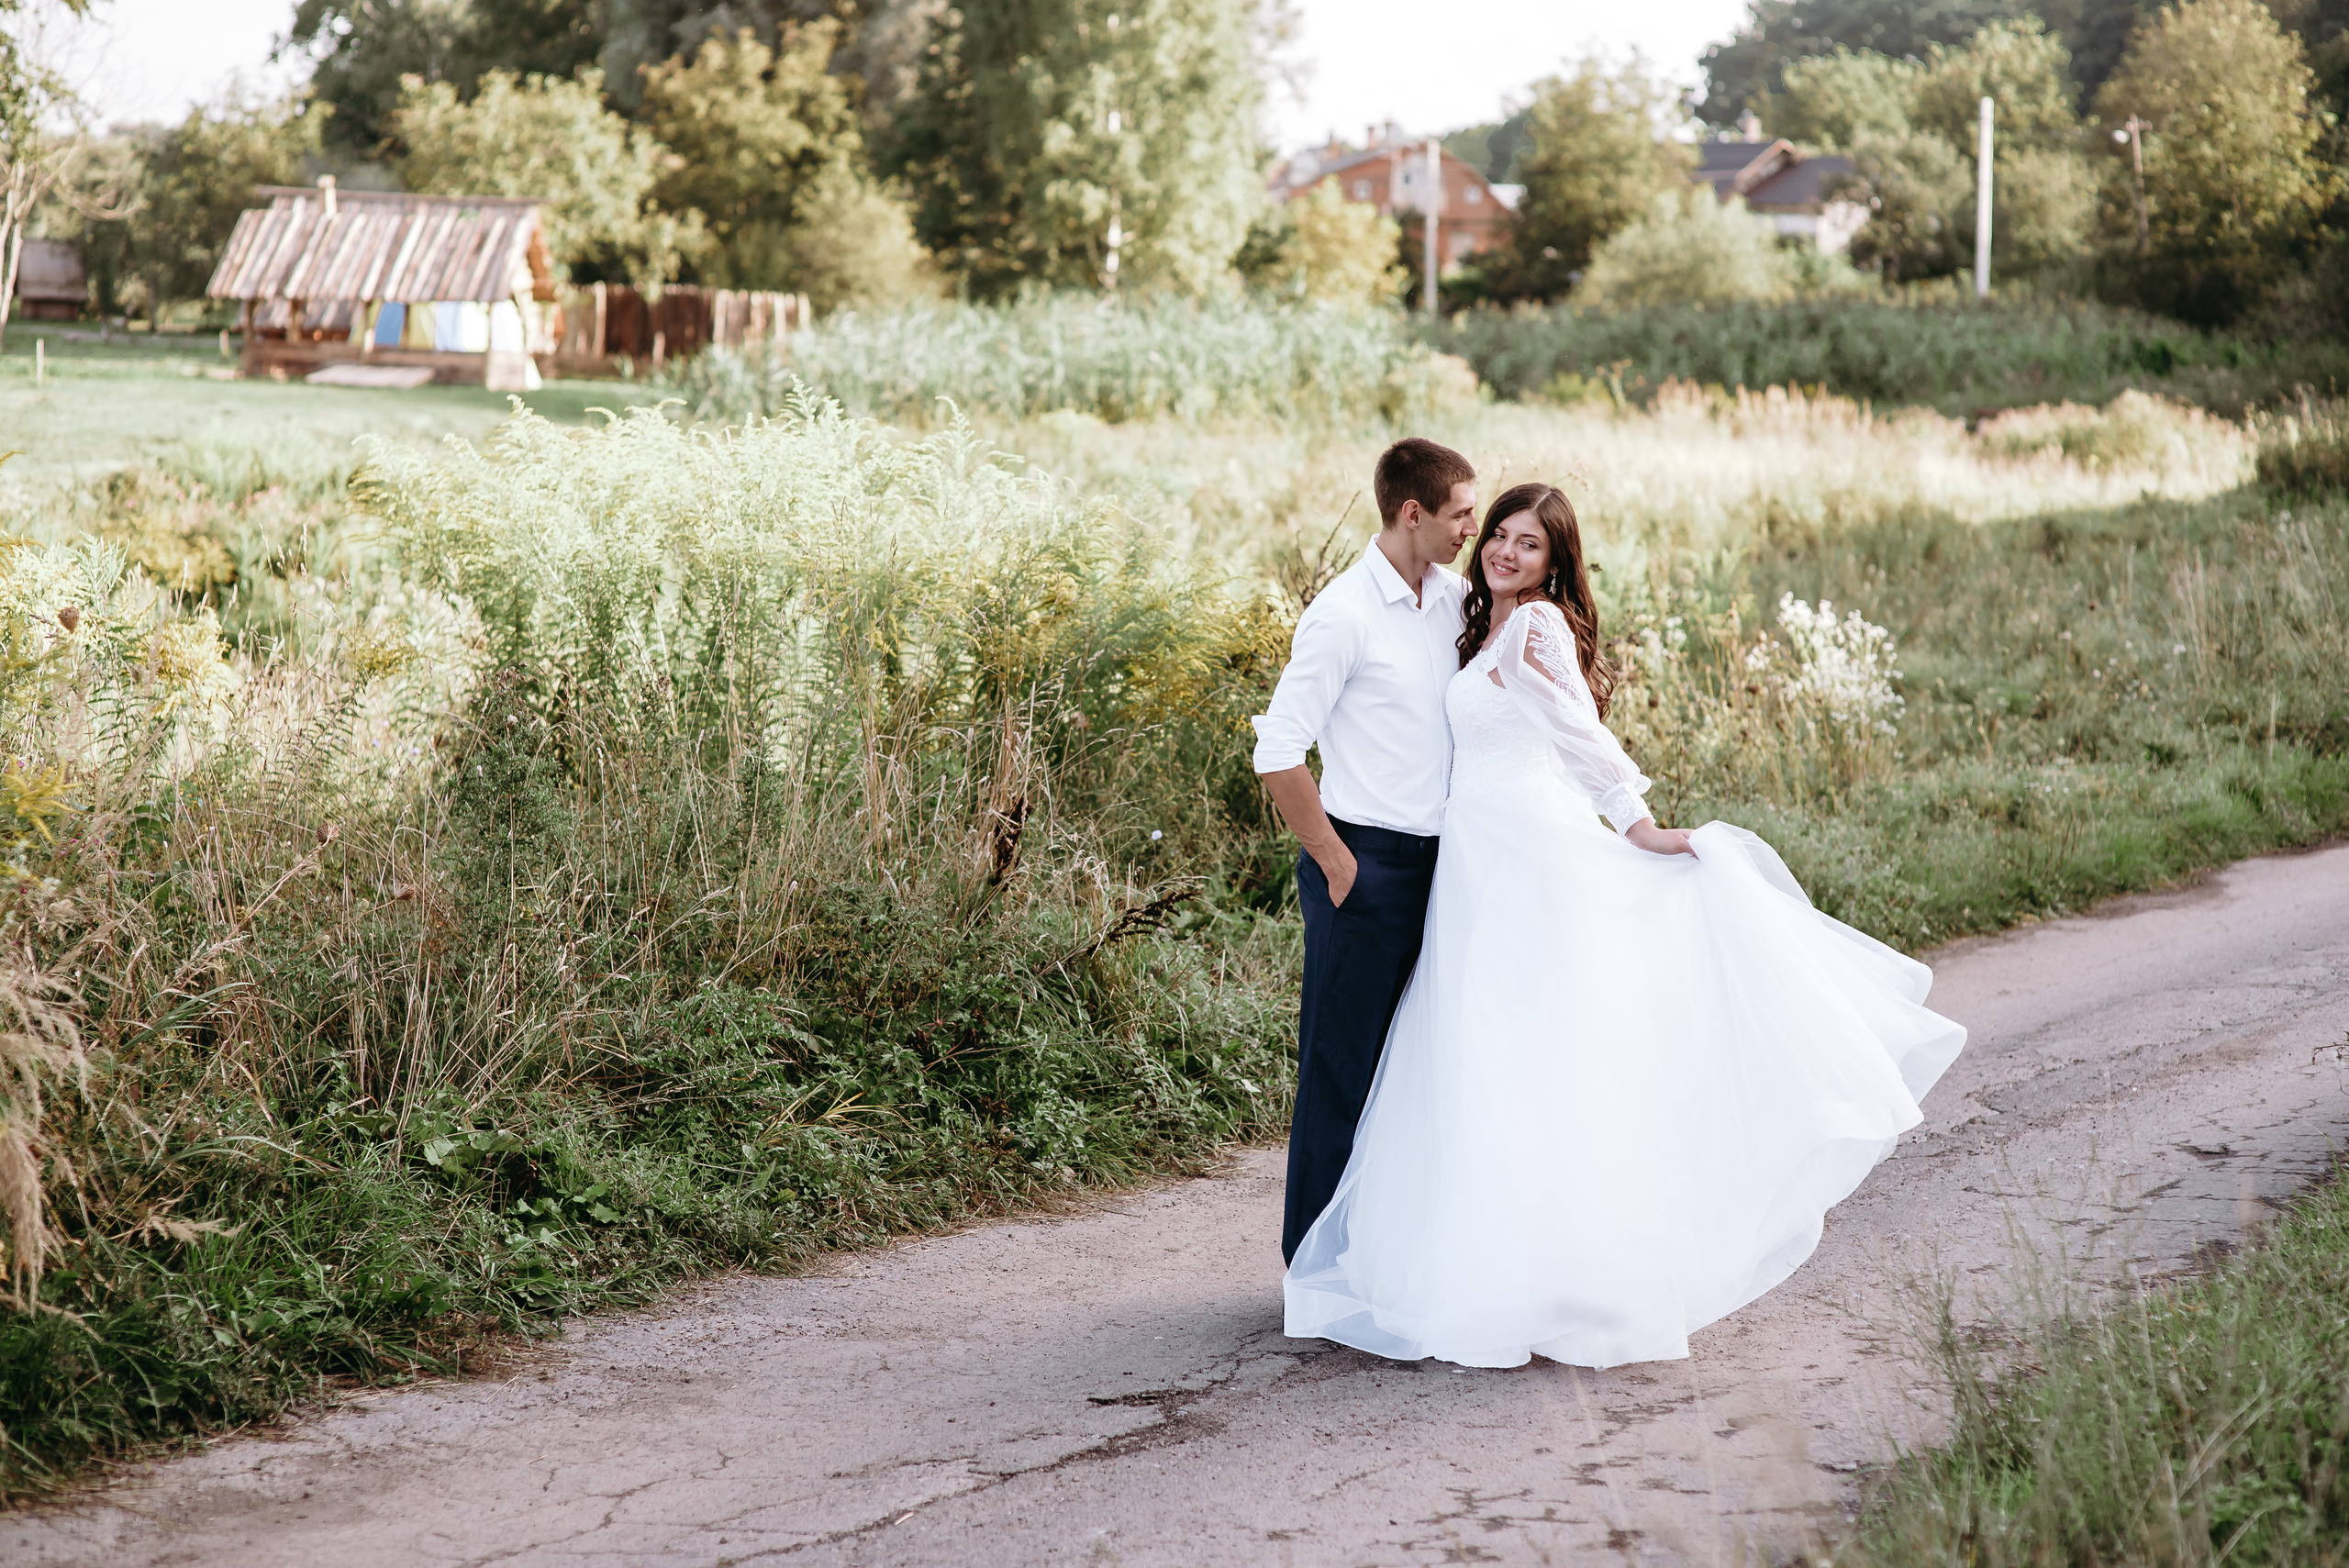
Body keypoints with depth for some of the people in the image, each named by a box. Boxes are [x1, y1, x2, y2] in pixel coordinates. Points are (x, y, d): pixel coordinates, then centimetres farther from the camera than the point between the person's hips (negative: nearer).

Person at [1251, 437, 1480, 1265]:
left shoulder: (1453, 599, 9)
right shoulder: (1344, 615, -14)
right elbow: (1278, 752, -15)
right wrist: (1335, 862, -13)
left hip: (1436, 859, 7)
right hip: (1368, 864, -7)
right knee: (1344, 1064, 0)